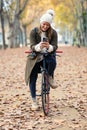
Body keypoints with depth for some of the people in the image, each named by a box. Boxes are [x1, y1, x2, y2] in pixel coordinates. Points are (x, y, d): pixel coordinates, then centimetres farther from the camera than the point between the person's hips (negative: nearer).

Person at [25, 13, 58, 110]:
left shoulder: (53, 33, -7)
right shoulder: (34, 32, -10)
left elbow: (55, 46, -16)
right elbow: (32, 46, -18)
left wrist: (49, 47, -41)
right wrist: (39, 46, -42)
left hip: (48, 56, 0)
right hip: (35, 58, 0)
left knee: (53, 62, -35)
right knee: (32, 79, -6)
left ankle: (49, 78, -5)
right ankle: (34, 101, 11)